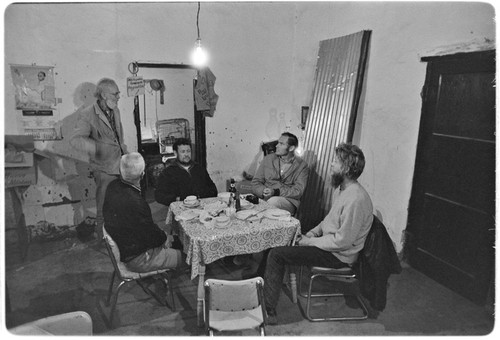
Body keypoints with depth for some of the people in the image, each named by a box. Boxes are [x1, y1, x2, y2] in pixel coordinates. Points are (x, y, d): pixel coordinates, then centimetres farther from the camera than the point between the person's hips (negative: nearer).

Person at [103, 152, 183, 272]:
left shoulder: (113, 186, -8)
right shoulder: (135, 203, -38)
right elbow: (152, 236, -22)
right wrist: (166, 238, -4)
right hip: (136, 259, -9)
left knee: (176, 239, 20)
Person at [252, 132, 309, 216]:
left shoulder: (302, 166, 4)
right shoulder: (268, 159, 13)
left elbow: (298, 191, -6)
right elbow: (255, 182, 10)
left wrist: (275, 192, -19)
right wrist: (263, 191, -14)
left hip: (288, 201, -2)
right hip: (264, 198, 2)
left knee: (273, 201, -36)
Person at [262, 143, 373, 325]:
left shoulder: (356, 199, -28)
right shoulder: (341, 188, 4)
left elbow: (343, 241, -27)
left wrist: (311, 242, -17)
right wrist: (313, 232, 1)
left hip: (339, 255, -10)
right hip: (328, 241, 10)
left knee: (276, 254, -14)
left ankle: (268, 311, -2)